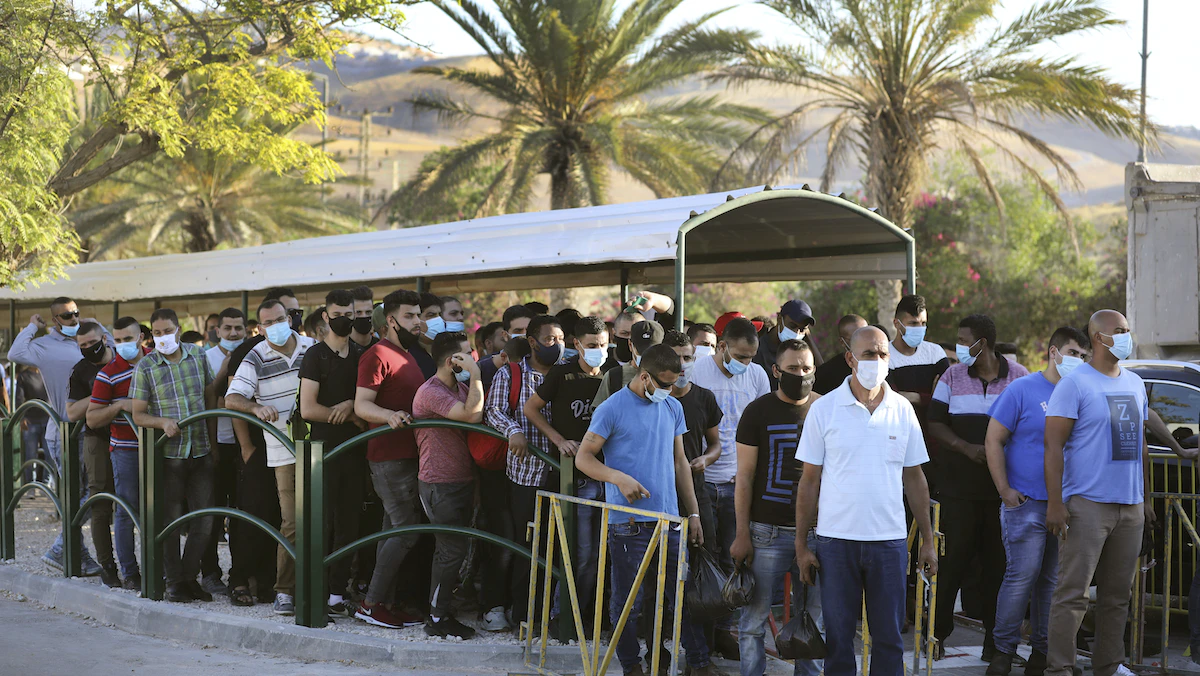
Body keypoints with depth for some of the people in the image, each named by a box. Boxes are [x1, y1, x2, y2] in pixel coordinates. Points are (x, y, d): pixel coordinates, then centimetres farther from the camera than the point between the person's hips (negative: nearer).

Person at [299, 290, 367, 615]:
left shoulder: (361, 355, 13)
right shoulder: (316, 355, -4)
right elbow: (307, 409, -12)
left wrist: (351, 405, -7)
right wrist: (352, 416, -7)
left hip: (354, 449, 5)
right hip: (325, 449, -5)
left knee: (349, 524, 5)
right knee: (322, 523, -5)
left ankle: (338, 593, 11)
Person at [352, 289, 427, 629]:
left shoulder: (409, 355, 19)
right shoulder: (378, 355, -11)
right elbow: (361, 405, -18)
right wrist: (390, 416, -34)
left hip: (408, 454, 10)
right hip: (389, 457, -10)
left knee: (394, 531, 11)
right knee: (407, 530, -12)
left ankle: (383, 602, 15)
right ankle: (371, 603, -8)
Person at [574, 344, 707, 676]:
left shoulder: (673, 408, 12)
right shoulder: (612, 409, -6)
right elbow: (583, 458, -5)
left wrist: (693, 514, 15)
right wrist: (619, 478, -21)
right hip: (629, 522, -5)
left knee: (683, 593, 6)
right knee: (628, 601, 3)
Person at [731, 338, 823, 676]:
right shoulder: (758, 411, 0)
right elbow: (745, 477, 0)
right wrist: (742, 534, -5)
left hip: (817, 531, 2)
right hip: (768, 531, -2)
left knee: (812, 617, 7)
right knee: (754, 618, 0)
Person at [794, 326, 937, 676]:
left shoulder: (902, 409, 6)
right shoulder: (824, 409, -1)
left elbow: (914, 477, 11)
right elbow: (809, 480, 2)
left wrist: (928, 540, 8)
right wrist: (801, 545, -1)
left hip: (890, 541, 2)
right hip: (836, 540, -1)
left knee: (889, 638, 5)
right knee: (837, 638, 5)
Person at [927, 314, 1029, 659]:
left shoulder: (1019, 376, 4)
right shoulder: (952, 377, 6)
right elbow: (935, 424, 4)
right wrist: (967, 448, -13)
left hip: (1005, 485, 0)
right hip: (960, 485, 0)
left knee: (998, 560, 3)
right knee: (956, 556, -2)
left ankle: (994, 636, 11)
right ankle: (938, 631, 8)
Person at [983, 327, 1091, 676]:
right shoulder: (1022, 390, -2)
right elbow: (994, 441, -2)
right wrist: (1005, 491, -7)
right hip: (1026, 504, -5)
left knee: (1054, 580, 8)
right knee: (1022, 576, -7)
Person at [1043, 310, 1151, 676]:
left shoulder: (1135, 384, 16)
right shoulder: (1075, 384, -7)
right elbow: (1054, 445, -11)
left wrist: (1146, 498, 19)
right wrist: (1055, 504, -17)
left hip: (1130, 506, 7)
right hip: (1087, 505, -7)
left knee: (1118, 594, 11)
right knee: (1073, 592, -8)